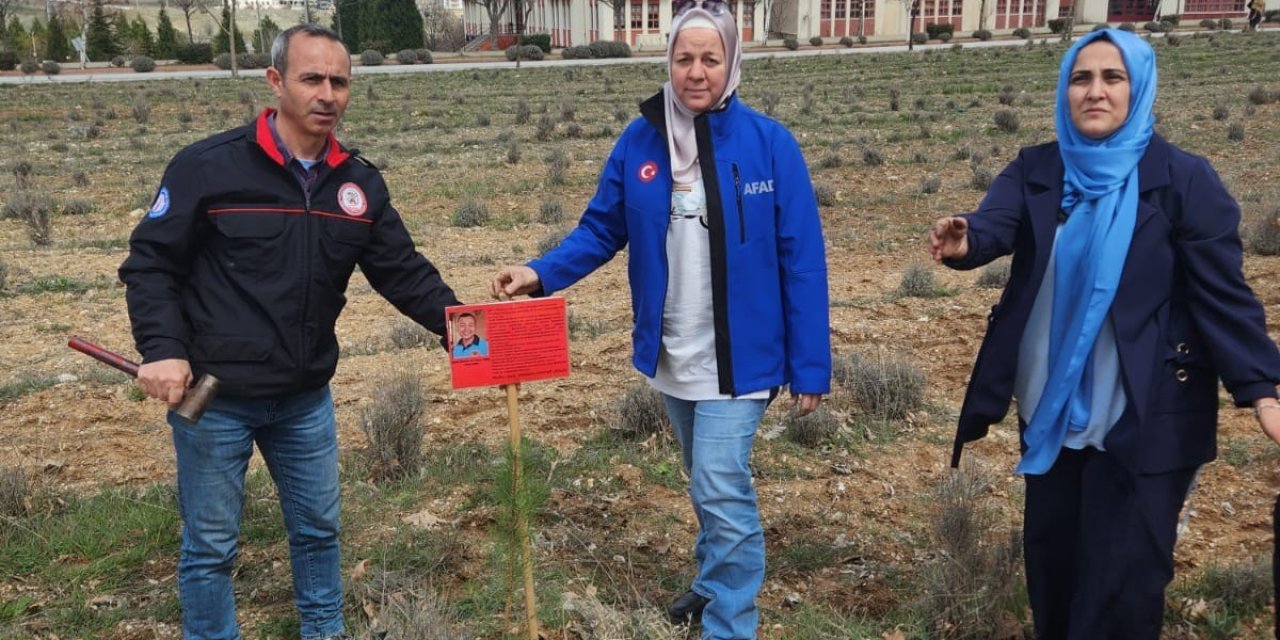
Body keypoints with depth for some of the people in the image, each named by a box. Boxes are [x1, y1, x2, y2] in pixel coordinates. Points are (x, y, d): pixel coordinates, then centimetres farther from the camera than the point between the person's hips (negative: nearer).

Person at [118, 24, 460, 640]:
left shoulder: (359, 183, 0)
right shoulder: (208, 166, -13)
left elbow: (405, 272, 1)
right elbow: (150, 263, -9)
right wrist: (161, 349, -21)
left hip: (306, 399, 5)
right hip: (211, 398, -4)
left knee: (318, 527, 19)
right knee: (210, 545, 9)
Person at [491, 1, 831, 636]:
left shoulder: (770, 144, -13)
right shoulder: (639, 142, -3)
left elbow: (802, 262, -11)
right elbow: (600, 229, 2)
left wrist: (810, 366, -10)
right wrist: (540, 272, -16)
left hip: (737, 357, -4)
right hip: (671, 356, 4)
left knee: (721, 492, -6)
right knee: (709, 484, 22)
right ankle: (715, 579, 45)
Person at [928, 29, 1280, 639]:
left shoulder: (1182, 178, -8)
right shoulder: (1034, 171, 1)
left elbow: (1222, 293, -10)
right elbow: (993, 225, -17)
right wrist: (963, 240, -41)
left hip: (1146, 417, -4)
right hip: (1051, 407, 4)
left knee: (1120, 578, 3)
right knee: (1050, 557, 17)